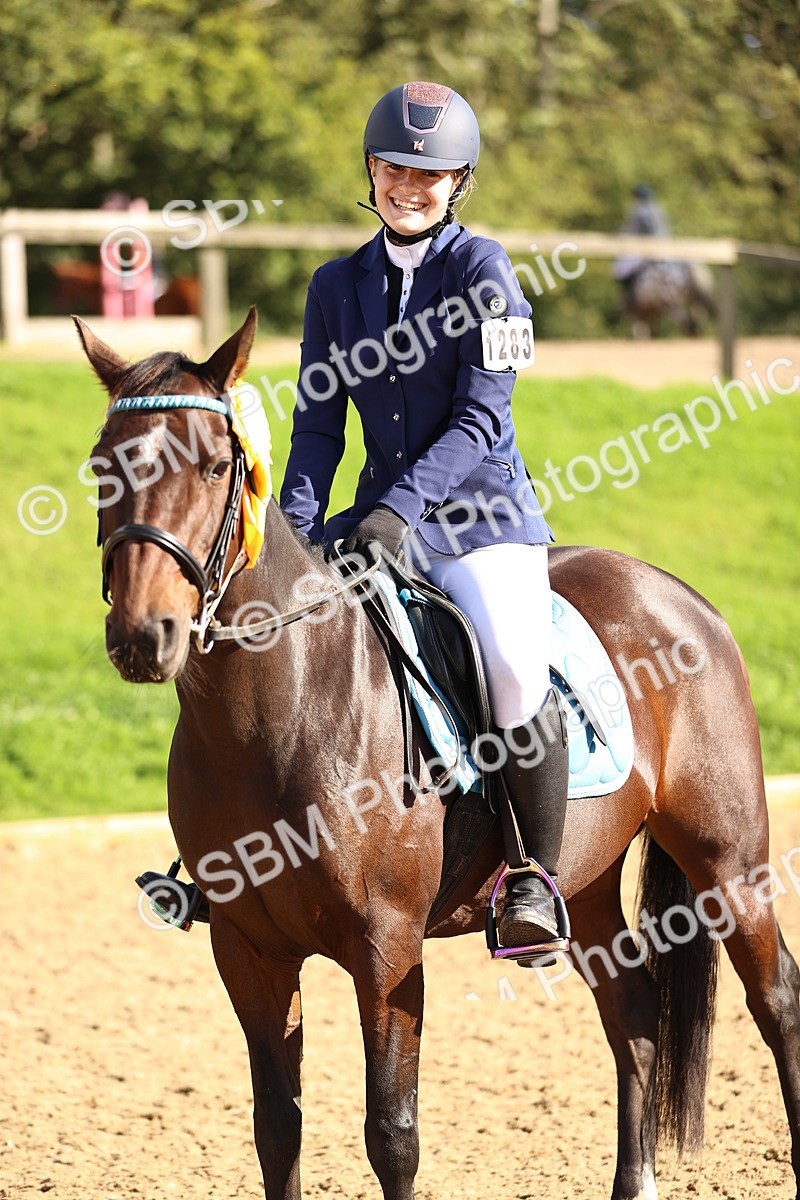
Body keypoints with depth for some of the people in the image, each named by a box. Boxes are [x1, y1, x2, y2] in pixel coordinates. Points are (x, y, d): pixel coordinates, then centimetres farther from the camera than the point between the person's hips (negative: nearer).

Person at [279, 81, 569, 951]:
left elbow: (481, 417, -12)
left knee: (515, 671, -27)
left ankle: (536, 881, -16)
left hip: (479, 508, -5)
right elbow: (319, 421, 7)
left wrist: (402, 507, -24)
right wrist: (295, 526, -10)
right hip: (380, 514, 5)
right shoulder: (337, 286, 10)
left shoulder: (480, 269, -5)